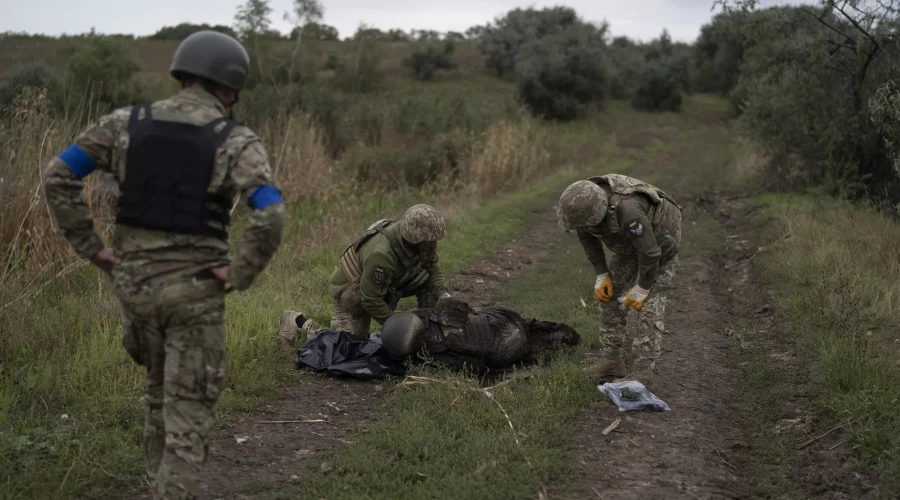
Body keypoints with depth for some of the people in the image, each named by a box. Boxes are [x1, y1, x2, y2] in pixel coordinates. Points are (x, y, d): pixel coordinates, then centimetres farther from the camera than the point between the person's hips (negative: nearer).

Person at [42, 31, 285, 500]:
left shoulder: (126, 123, 0)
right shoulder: (236, 142, -11)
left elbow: (57, 177, -3)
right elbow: (271, 215, -25)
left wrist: (90, 248, 1)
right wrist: (241, 275, -13)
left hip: (133, 281, 5)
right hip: (194, 289, -4)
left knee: (160, 386, 26)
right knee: (189, 405, 6)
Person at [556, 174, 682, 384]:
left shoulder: (628, 211, -45)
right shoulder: (583, 202, -23)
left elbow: (650, 252, -33)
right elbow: (587, 237, -3)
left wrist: (641, 289, -20)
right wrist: (602, 275, -5)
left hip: (659, 242, -7)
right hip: (629, 240, 7)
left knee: (648, 302, -14)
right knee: (609, 293, 3)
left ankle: (642, 371, -9)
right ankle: (614, 358, 11)